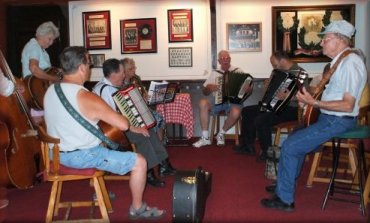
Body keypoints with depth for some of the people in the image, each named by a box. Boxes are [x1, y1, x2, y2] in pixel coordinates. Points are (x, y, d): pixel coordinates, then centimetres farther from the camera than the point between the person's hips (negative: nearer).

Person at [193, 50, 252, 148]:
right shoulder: (214, 73, 14)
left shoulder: (238, 71, 8)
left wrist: (248, 89, -17)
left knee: (236, 113, -36)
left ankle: (221, 134, -6)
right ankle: (205, 138, -20)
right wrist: (209, 87, -7)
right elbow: (205, 92, 15)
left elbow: (248, 87, 6)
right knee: (203, 103, -27)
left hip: (233, 100, -2)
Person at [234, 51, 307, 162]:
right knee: (247, 111, 6)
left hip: (290, 109, -10)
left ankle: (267, 152, -8)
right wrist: (267, 84, 5)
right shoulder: (278, 71, 12)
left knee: (261, 120, -29)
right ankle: (248, 145, 12)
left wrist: (288, 96, -39)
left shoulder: (299, 72, -15)